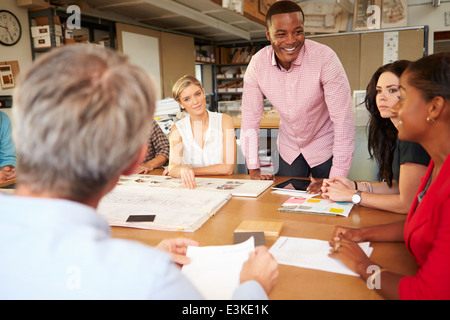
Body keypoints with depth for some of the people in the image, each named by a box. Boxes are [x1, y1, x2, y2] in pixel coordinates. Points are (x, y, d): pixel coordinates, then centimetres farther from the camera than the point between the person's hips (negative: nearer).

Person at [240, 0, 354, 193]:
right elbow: (250, 118, -8)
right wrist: (253, 169, -10)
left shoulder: (325, 58, -26)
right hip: (288, 148, 3)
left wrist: (337, 178, -28)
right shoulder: (257, 64, -16)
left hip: (324, 146, -2)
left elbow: (343, 121, -25)